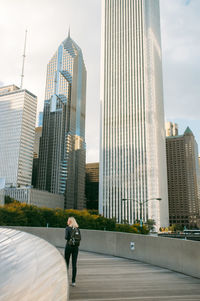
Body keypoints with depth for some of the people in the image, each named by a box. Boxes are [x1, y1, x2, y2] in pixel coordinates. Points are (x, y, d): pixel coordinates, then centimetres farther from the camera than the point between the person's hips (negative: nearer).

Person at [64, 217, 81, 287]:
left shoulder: (68, 228, -6)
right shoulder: (77, 228, 6)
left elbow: (66, 237, -15)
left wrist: (69, 238, 5)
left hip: (68, 246, -3)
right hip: (76, 247, 3)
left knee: (66, 263, 10)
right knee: (74, 264, 3)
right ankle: (73, 281, 2)